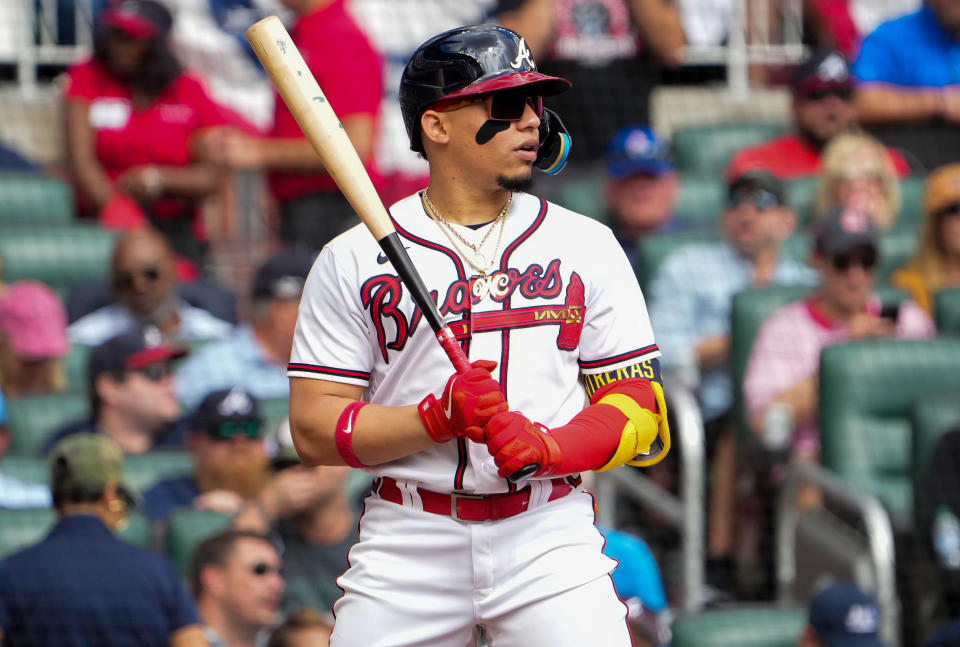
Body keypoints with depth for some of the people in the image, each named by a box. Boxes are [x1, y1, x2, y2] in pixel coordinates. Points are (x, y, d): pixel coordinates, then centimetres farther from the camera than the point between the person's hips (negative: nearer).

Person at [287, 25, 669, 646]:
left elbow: (638, 407, 5)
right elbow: (314, 430, -1)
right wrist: (438, 418, -16)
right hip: (408, 544, 0)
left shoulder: (588, 246, 9)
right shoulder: (352, 260, 4)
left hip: (550, 537, 0)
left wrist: (548, 447, -14)